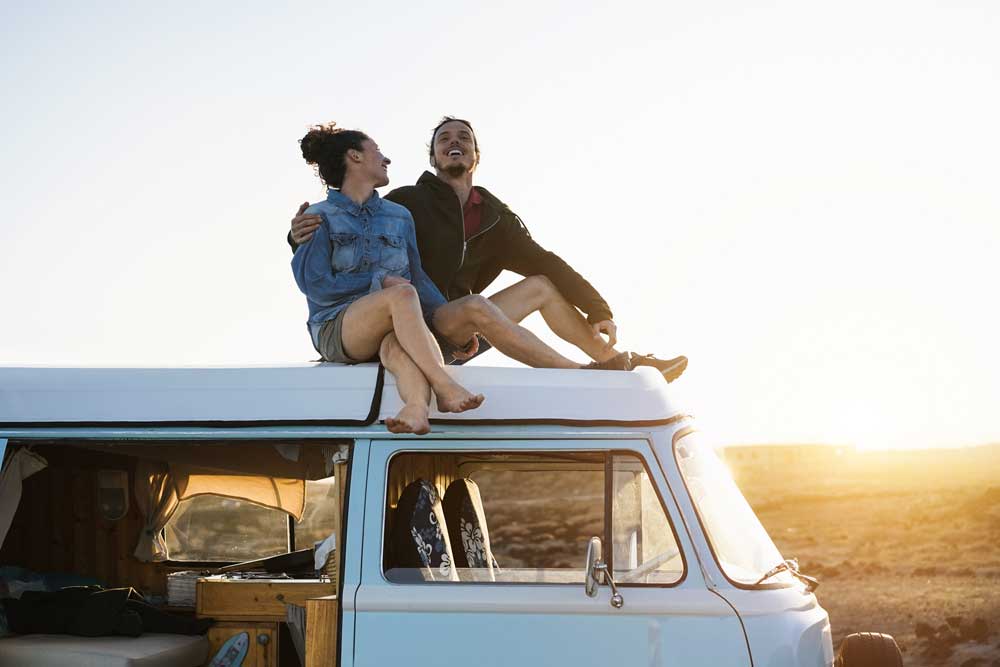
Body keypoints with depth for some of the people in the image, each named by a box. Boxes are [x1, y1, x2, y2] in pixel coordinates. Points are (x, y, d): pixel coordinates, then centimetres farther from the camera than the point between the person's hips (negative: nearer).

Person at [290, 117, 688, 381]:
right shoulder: (407, 203, -3)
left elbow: (544, 262, 12)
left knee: (541, 285, 5)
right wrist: (303, 235, -26)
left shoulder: (493, 217, 13)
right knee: (474, 307, -35)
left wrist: (599, 310, 2)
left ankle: (618, 364, 5)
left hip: (458, 332, 7)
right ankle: (583, 374, -32)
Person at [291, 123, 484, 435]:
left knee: (396, 347, -36)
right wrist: (380, 281, -7)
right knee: (403, 294, -34)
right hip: (336, 330, -3)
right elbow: (315, 285, -4)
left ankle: (416, 408, -69)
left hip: (394, 329, 3)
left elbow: (418, 277, 19)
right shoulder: (320, 218, 6)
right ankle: (444, 388, -46)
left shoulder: (400, 217, 21)